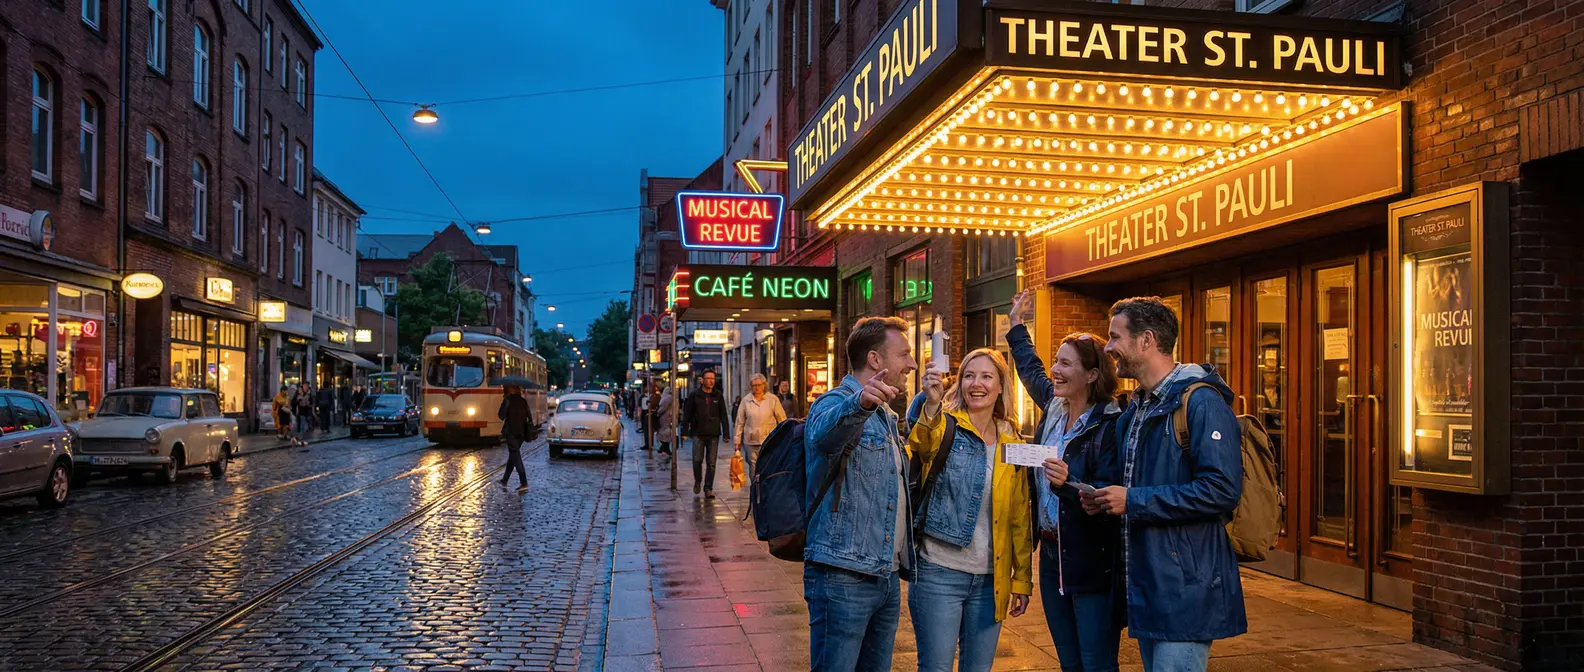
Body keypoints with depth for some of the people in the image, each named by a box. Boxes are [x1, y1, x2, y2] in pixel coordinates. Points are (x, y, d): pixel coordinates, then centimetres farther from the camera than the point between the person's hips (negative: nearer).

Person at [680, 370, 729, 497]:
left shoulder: (718, 396, 5)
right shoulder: (694, 395, -1)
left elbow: (723, 416, 7)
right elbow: (687, 414, 2)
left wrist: (726, 433, 2)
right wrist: (685, 432, -3)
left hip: (714, 434, 1)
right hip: (698, 434, -1)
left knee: (711, 463, 1)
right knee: (697, 460, -3)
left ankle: (708, 489, 9)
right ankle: (698, 481, 24)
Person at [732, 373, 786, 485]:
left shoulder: (773, 400, 2)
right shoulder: (745, 401, 6)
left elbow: (782, 420, 5)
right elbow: (740, 422, 10)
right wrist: (737, 442, 9)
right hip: (750, 442, 2)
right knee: (753, 471, 4)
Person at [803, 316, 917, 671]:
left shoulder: (886, 416, 20)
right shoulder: (835, 403, -10)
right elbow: (824, 432, -37)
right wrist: (860, 402, -56)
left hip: (886, 576, 9)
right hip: (842, 576, -9)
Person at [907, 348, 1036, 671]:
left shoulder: (1012, 444, 9)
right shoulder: (945, 426, -2)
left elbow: (1020, 518, 12)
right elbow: (921, 447, -26)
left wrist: (1022, 579, 9)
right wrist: (932, 405, -43)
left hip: (990, 580, 4)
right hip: (939, 572, -4)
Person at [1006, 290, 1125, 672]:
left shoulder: (1110, 425, -15)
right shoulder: (1054, 407, 7)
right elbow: (1031, 370, 30)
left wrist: (1069, 484, -36)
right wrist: (1017, 326, 39)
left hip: (1093, 564, -8)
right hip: (1053, 556, 8)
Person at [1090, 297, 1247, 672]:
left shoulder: (1201, 402, -14)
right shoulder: (1136, 408, 16)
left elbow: (1222, 490, -24)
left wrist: (1134, 501, -21)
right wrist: (1104, 498, 6)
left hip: (1185, 590, -9)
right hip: (1145, 585, 9)